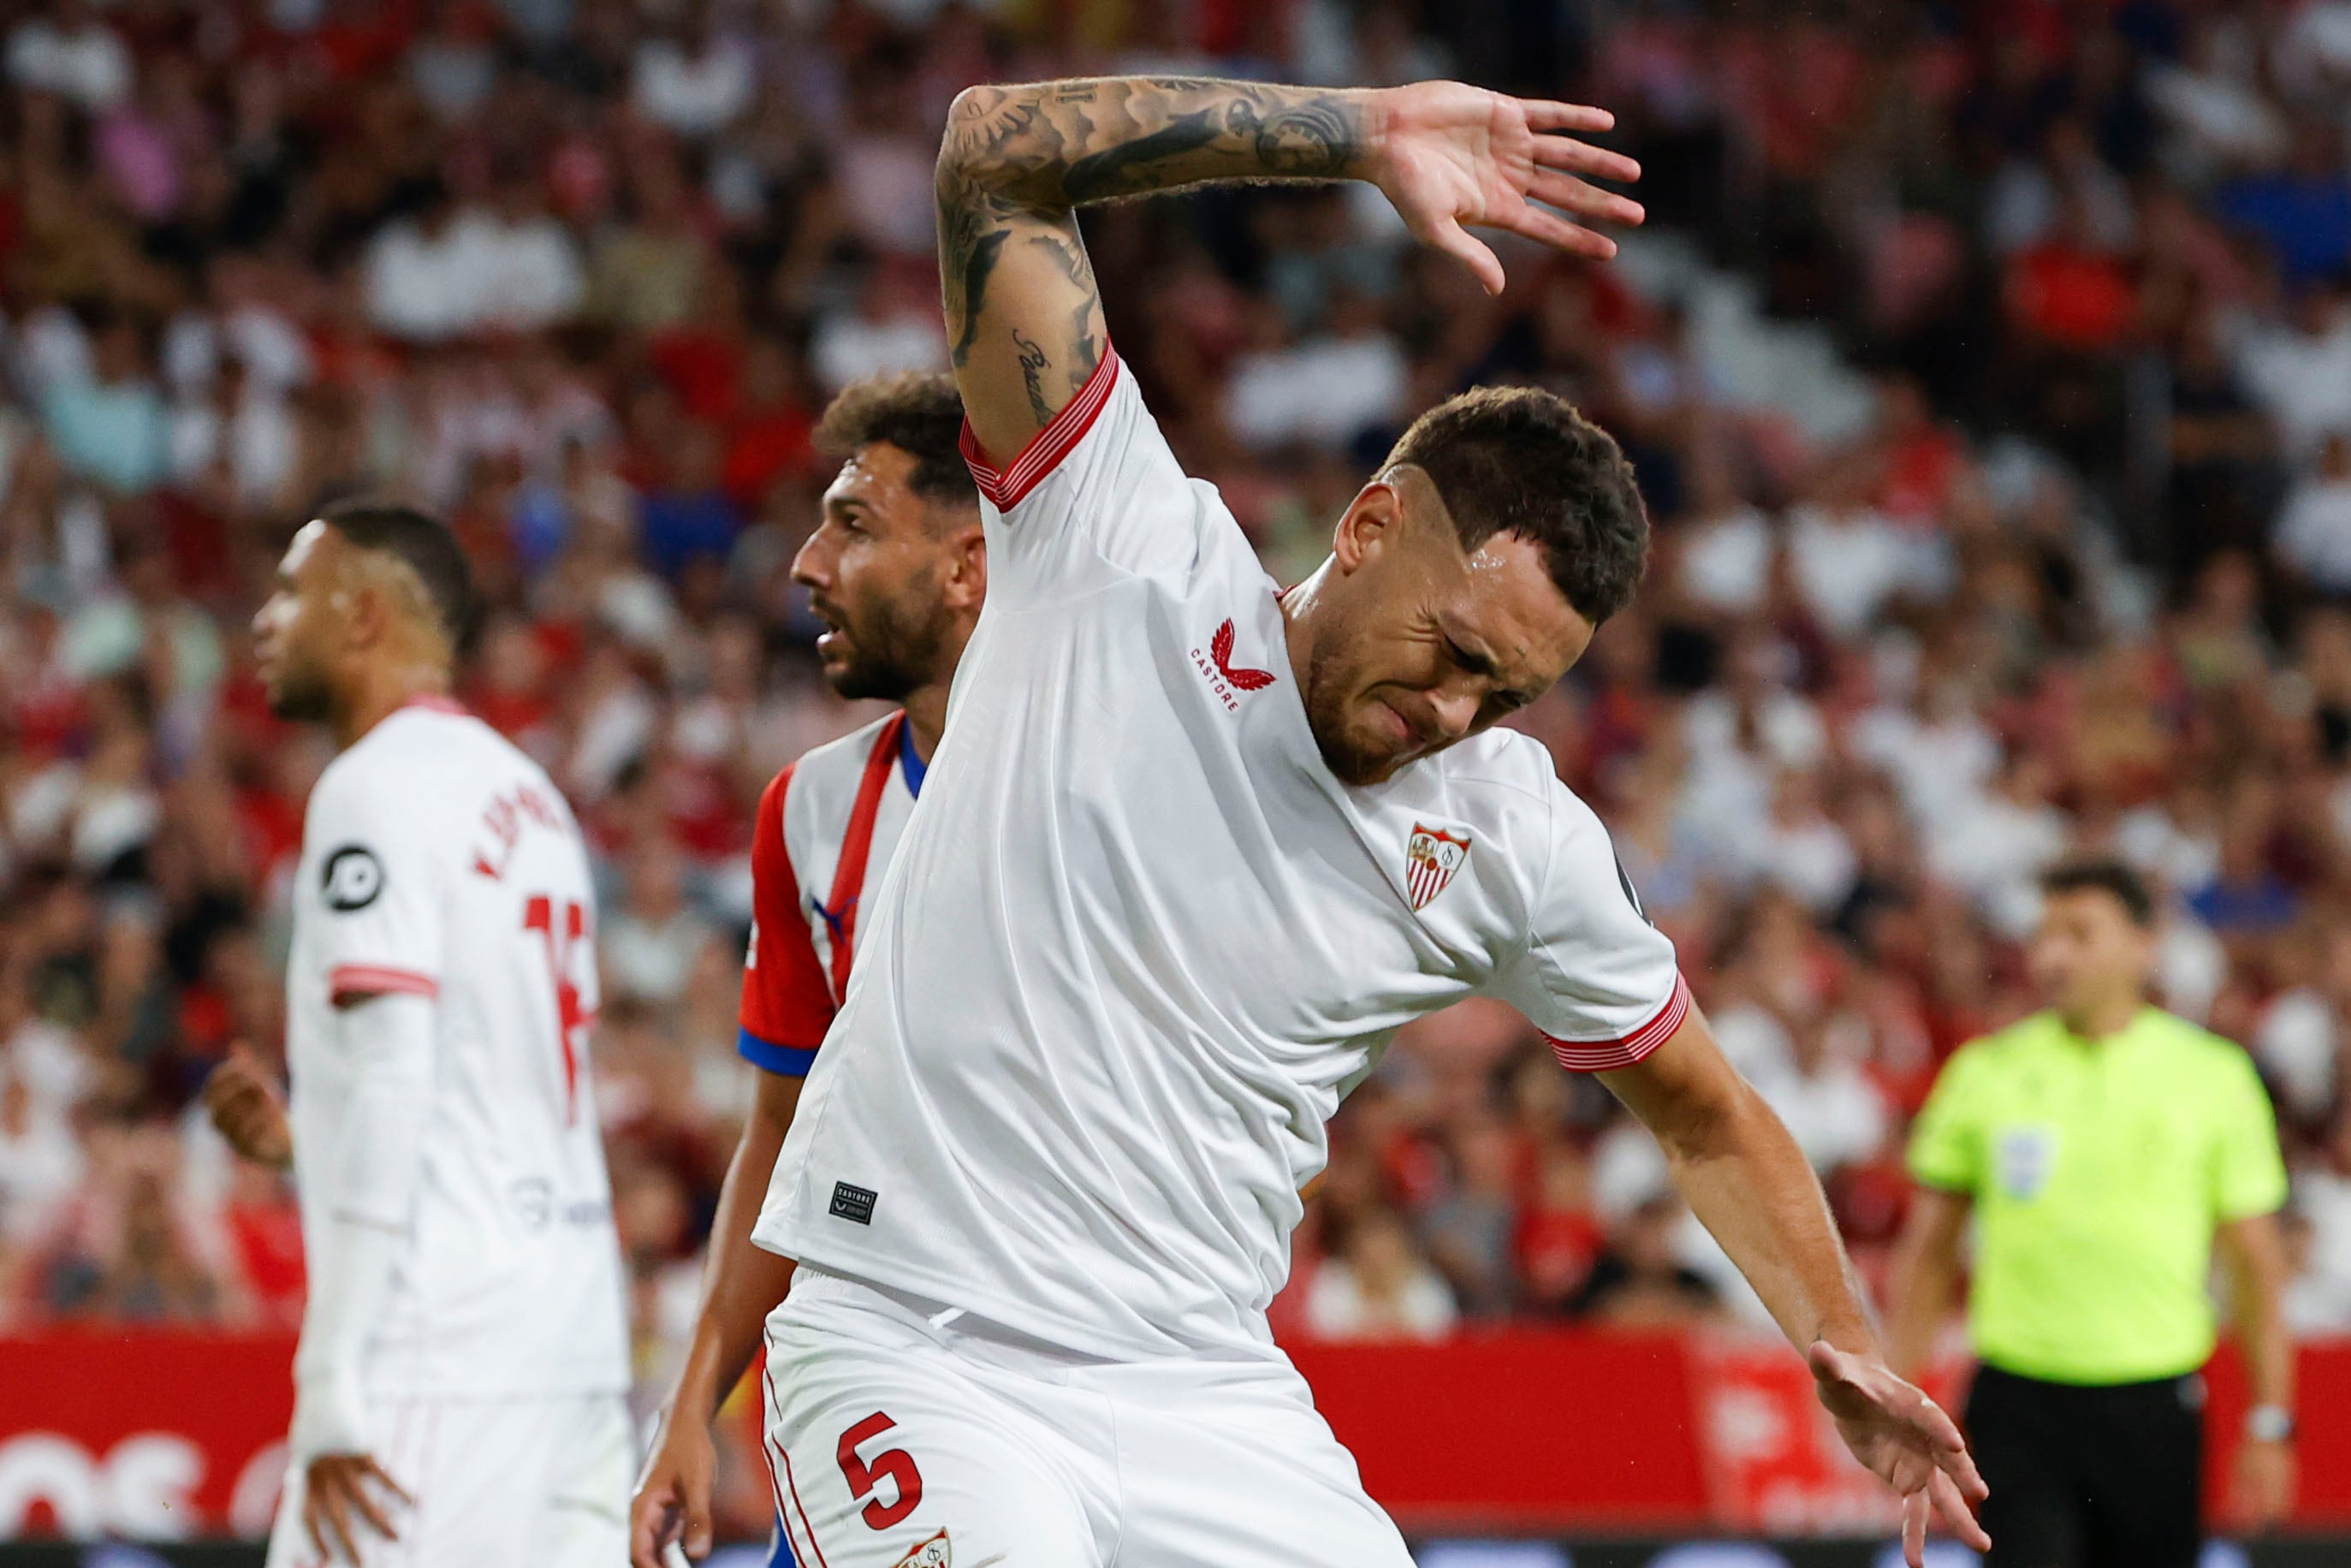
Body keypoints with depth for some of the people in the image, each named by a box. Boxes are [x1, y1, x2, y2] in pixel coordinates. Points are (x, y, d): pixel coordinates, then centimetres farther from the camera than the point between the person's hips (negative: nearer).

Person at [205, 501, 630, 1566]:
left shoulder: (377, 787, -8)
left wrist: (333, 1389, -18)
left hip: (441, 1366, -9)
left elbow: (391, 1078, -17)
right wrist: (303, 1136, 20)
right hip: (578, 1345, 9)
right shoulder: (525, 794, 20)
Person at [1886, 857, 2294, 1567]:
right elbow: (1926, 1253, 10)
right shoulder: (1986, 1073, 4)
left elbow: (2256, 1261, 6)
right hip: (2019, 1406, 0)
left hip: (2153, 1408, 0)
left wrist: (2269, 1426, 2)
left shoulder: (2213, 1075, 3)